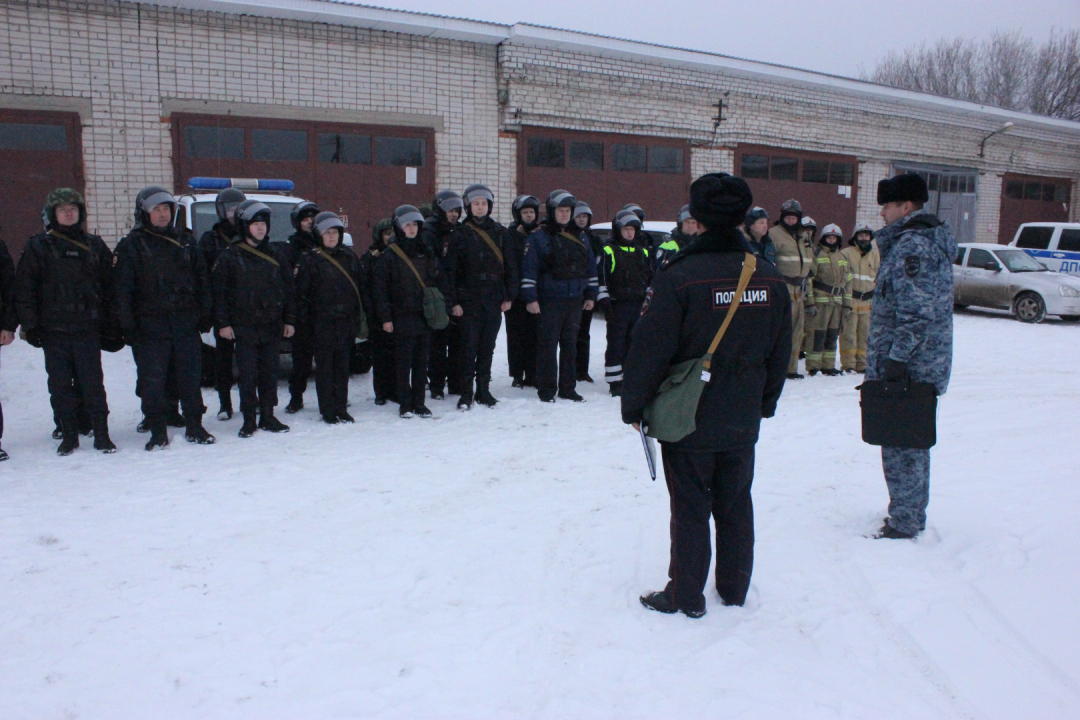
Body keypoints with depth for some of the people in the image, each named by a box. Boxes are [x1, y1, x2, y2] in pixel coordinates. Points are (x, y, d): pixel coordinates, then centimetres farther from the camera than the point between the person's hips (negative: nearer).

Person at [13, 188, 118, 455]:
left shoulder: (95, 245, 10)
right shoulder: (37, 247, 5)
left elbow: (109, 285, 10)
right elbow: (24, 290, 3)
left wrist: (111, 323, 4)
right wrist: (30, 325, -4)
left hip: (88, 329, 0)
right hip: (53, 330, 0)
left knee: (93, 383, -1)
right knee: (60, 385, 5)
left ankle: (101, 433, 6)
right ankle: (69, 435, 15)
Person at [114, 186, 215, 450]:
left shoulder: (185, 240, 12)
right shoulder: (131, 246, 3)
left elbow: (202, 279, 12)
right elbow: (123, 290, -1)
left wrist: (206, 314, 5)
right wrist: (129, 326, -8)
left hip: (186, 322, 2)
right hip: (150, 326, -2)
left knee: (191, 377, 5)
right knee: (152, 380, 0)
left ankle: (194, 427, 16)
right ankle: (158, 432, 10)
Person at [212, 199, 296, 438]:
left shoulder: (275, 256, 10)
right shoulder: (229, 257, -1)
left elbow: (288, 289, 11)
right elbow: (219, 292, -2)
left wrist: (289, 319, 6)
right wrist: (223, 322, -8)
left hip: (272, 326, 3)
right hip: (244, 328, -3)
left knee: (269, 373, 7)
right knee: (247, 375, -1)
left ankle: (268, 416, 17)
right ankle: (249, 420, 8)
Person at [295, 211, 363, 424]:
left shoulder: (350, 257, 12)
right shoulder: (310, 260, -2)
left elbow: (360, 286, 15)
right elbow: (302, 293, -4)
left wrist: (358, 315, 9)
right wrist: (303, 319, -10)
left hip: (347, 321, 4)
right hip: (322, 321, -4)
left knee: (342, 366, 8)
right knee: (325, 367, 1)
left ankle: (341, 408, 16)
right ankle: (327, 410, 8)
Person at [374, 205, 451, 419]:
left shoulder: (428, 253, 12)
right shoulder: (389, 257, -1)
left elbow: (441, 282, 14)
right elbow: (381, 289, -4)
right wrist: (385, 317, -9)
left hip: (426, 316, 4)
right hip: (402, 318, -4)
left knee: (422, 361, 7)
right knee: (403, 362, 1)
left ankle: (419, 402, 15)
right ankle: (405, 403, 9)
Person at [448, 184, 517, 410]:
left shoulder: (499, 232, 9)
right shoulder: (459, 234, 1)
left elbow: (510, 265, 9)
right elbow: (451, 270, -1)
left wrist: (509, 296, 3)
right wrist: (453, 301, -8)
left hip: (494, 299, 3)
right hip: (469, 300, -3)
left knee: (487, 347, 8)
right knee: (469, 346, -2)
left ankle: (483, 390, 18)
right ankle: (466, 393, 6)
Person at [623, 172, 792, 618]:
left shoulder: (679, 277, -18)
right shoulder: (770, 280, 0)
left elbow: (650, 350, -16)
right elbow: (780, 352, 9)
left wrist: (634, 406, -4)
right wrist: (765, 403, 22)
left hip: (687, 419, -5)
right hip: (742, 421, 5)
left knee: (690, 510, 6)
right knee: (735, 506, 17)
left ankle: (686, 596, 18)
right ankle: (734, 590, 31)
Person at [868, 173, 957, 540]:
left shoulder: (912, 245, -17)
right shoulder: (934, 240, 16)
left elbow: (914, 312, -24)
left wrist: (896, 358, -24)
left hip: (908, 366, -11)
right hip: (927, 365, 11)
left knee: (900, 443, -3)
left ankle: (904, 523, 6)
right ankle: (913, 514, 31)